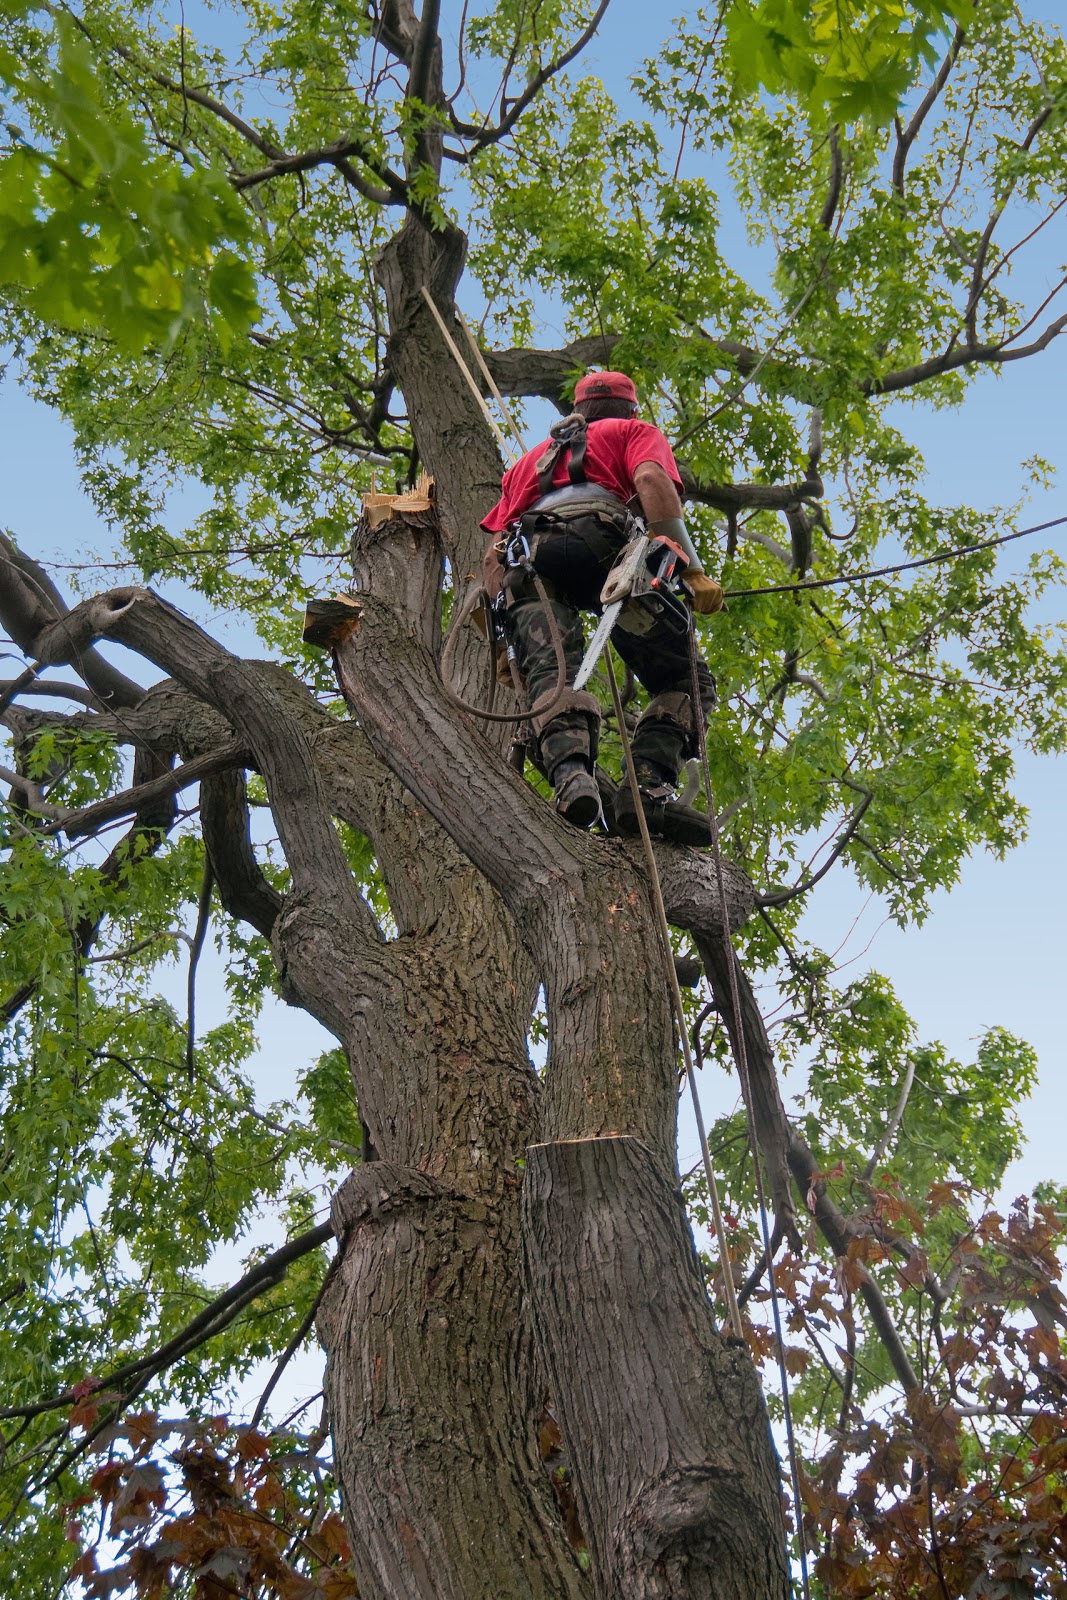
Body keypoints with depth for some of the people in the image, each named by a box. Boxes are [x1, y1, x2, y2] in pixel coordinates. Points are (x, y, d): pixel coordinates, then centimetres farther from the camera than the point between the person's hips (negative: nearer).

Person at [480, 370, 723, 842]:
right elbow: (650, 480, 4)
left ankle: (570, 773, -49)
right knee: (686, 678, -3)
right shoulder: (634, 431, 31)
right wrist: (693, 571, -4)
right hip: (597, 541, -4)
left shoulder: (531, 459, 43)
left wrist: (508, 641, 27)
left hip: (524, 558, 4)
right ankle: (649, 785, -28)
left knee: (552, 675, -20)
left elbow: (494, 556, 30)